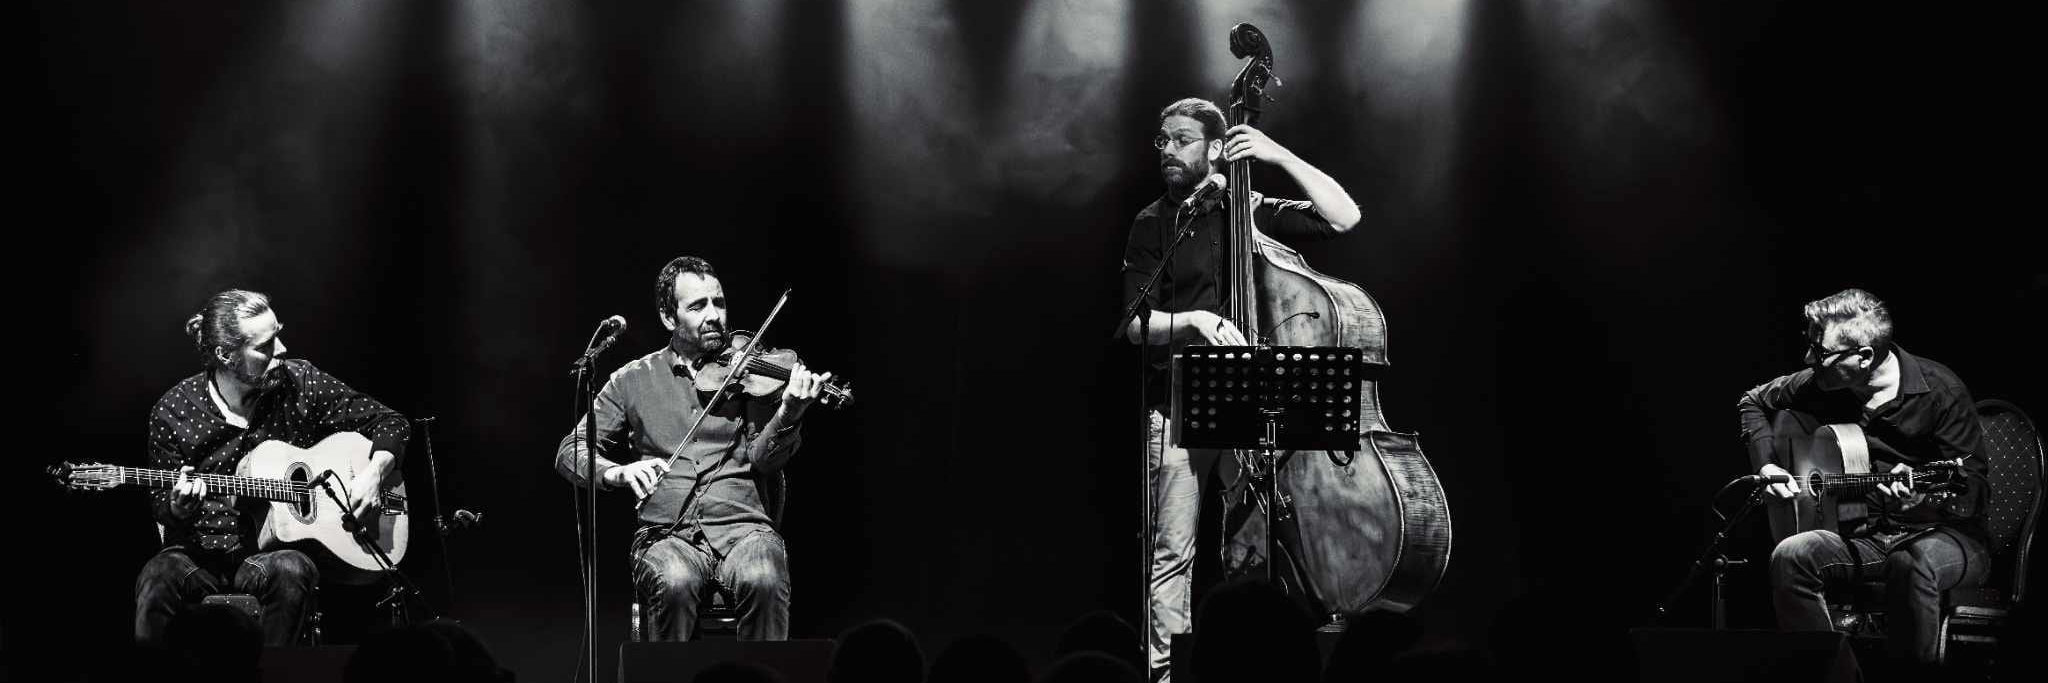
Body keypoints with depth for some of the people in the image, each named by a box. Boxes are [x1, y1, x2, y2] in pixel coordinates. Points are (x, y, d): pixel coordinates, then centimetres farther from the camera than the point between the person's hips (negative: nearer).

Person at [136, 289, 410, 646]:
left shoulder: (300, 383, 0)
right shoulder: (172, 412, -3)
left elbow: (389, 423, 8)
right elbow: (163, 506, 5)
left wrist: (375, 472, -11)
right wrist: (179, 510, -19)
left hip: (280, 550, 1)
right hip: (203, 553, -1)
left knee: (289, 571, -36)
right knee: (158, 577, -34)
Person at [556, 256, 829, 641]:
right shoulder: (633, 381, 13)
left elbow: (763, 459, 0)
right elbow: (571, 452, 10)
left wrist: (789, 415, -21)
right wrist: (617, 472, -12)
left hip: (743, 526, 0)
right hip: (666, 534, 0)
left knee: (762, 579, -34)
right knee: (674, 583, -35)